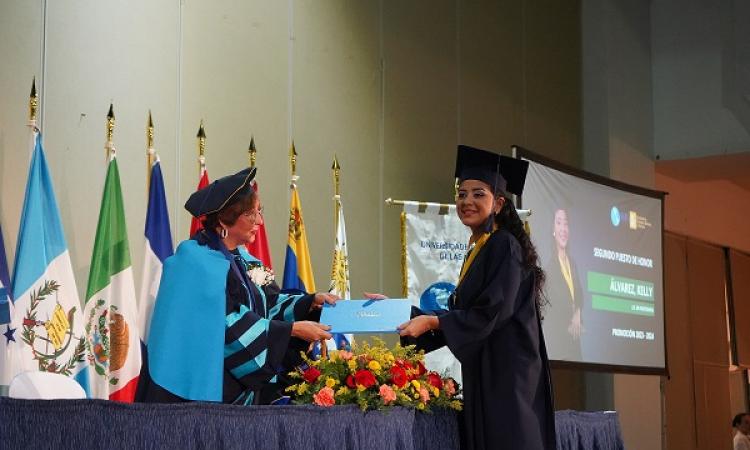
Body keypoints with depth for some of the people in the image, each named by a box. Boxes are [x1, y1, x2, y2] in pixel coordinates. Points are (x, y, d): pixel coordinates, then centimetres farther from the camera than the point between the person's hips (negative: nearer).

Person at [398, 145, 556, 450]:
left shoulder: (505, 246, -10)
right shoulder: (476, 251, 16)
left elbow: (492, 313, -18)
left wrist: (432, 322, -16)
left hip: (506, 371, -9)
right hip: (482, 371, 9)